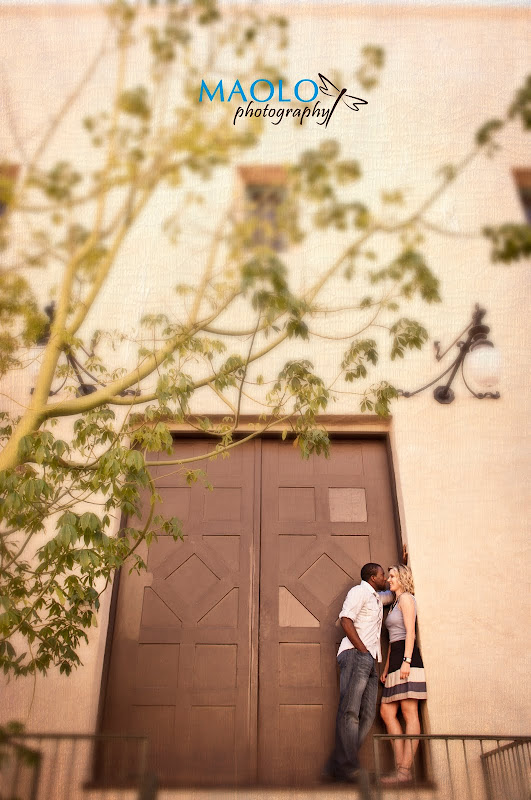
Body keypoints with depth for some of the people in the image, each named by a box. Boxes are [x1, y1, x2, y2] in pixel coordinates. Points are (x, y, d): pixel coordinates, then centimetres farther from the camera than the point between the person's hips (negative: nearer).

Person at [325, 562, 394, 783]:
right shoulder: (359, 591, 0)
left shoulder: (377, 597, 28)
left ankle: (336, 768, -2)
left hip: (369, 661, 9)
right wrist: (363, 650, -16)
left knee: (367, 714, -1)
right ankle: (349, 768, -18)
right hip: (354, 654, -9)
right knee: (350, 711, -15)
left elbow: (395, 593, 47)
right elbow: (345, 619, -13)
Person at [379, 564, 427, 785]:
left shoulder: (406, 598, -2)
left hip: (407, 658, -10)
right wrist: (386, 668, 21)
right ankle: (399, 767, 4)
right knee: (386, 711, 4)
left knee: (409, 713, -8)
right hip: (395, 660, 10)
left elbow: (410, 632, -12)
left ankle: (405, 771, -9)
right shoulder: (395, 603, 25)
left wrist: (406, 661, -21)